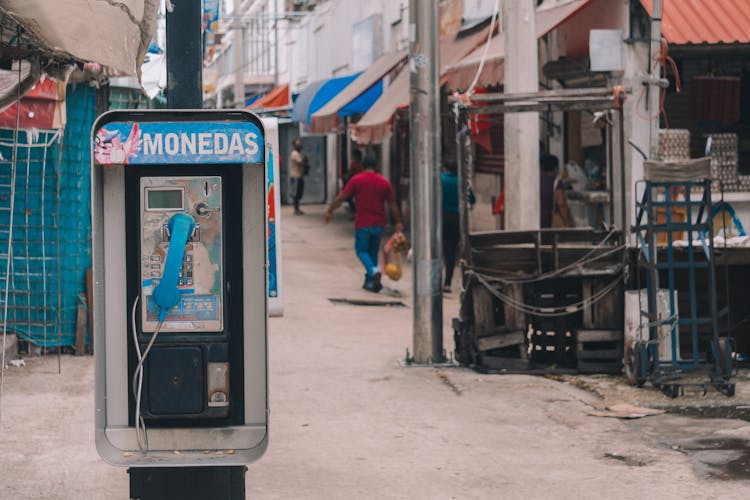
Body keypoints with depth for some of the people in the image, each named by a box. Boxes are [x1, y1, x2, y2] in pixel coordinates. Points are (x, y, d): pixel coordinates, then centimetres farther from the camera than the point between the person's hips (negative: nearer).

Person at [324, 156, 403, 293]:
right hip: (379, 224, 3)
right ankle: (370, 282, 17)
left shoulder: (356, 180, -3)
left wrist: (329, 211, 9)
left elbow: (341, 198, -2)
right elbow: (393, 204, 8)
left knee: (362, 251, 6)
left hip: (362, 224, -3)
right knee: (373, 252, 16)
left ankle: (374, 271, -21)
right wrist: (398, 222, 15)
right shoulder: (384, 182, 5)